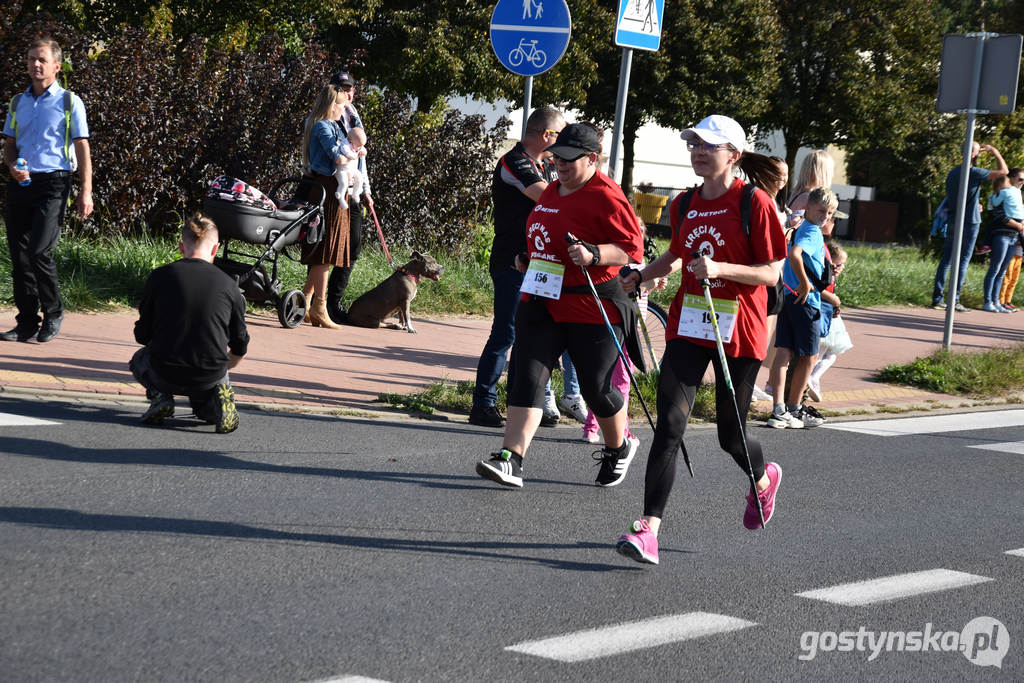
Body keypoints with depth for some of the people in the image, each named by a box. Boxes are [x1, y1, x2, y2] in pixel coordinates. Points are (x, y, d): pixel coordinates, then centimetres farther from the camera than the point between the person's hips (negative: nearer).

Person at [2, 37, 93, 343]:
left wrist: (86, 192, -6)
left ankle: (53, 313, 4)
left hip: (52, 182, -5)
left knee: (39, 251, -16)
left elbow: (82, 148, 1)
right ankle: (27, 321, 10)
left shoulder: (69, 102, 3)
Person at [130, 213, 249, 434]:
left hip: (166, 375, -1)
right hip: (210, 376, 1)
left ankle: (160, 396, 3)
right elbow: (240, 346, 9)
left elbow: (143, 336, 4)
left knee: (139, 359, 33)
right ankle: (214, 401, 4)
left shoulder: (160, 276, -3)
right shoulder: (228, 284, 0)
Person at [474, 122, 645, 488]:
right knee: (528, 376, -7)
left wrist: (593, 254, -29)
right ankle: (510, 459, -13)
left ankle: (619, 448, 32)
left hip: (591, 307, -7)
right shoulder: (551, 191, 13)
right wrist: (530, 259, 21)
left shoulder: (606, 197, -13)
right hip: (540, 301, 7)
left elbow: (632, 248, -16)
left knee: (596, 387, 4)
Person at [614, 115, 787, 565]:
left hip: (738, 332, -4)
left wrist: (720, 268, -24)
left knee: (731, 434, 9)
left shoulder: (754, 203, -9)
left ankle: (763, 479, 45)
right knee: (669, 425, -9)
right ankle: (649, 529, -13)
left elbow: (772, 274, -11)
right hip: (688, 326, 4)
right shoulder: (684, 205, 9)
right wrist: (638, 277, 14)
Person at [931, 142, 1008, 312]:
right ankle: (954, 299, -5)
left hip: (953, 222, 7)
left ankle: (937, 298, 5)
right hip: (969, 223, -7)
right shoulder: (974, 173, -15)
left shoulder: (952, 172, 9)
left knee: (946, 260, 7)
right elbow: (1003, 171, -13)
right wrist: (995, 152, 1)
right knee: (963, 261, -3)